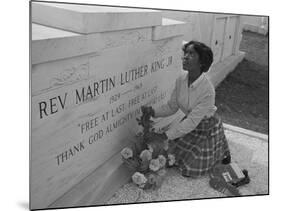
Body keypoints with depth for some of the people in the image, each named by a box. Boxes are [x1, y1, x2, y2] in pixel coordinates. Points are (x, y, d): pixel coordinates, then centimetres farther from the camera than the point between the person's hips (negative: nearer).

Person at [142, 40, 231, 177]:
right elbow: (172, 106, -6)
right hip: (190, 123, 5)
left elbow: (192, 121, -32)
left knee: (193, 170, 7)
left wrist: (164, 136, -32)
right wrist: (153, 112, -25)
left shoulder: (207, 90, -35)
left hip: (207, 128, -5)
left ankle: (221, 152, 30)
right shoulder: (181, 80, -16)